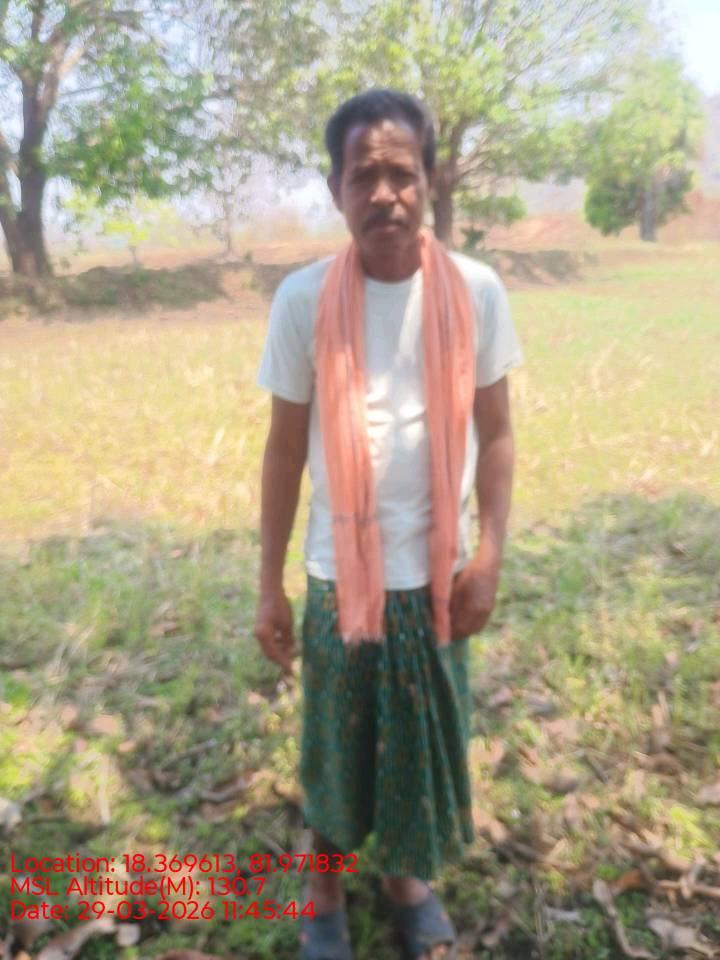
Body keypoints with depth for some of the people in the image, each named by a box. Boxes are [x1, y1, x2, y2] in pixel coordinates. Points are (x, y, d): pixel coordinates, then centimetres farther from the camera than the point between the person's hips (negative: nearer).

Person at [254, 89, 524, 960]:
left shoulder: (475, 291, -7)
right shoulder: (303, 298, -10)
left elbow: (495, 432, 1)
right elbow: (285, 446, -3)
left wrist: (490, 554, -7)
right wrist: (268, 585, 0)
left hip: (437, 571, 1)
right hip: (339, 573, -1)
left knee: (426, 740, 17)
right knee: (334, 743, 16)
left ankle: (407, 876, 46)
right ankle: (326, 890, 43)